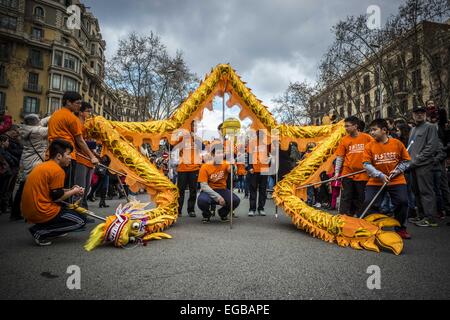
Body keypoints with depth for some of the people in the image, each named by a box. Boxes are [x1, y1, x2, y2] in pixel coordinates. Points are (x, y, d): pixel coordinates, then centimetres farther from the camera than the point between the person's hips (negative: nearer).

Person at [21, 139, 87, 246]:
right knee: (80, 221, -1)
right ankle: (40, 232, -6)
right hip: (41, 212, -10)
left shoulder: (42, 165, 12)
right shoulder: (58, 170, -16)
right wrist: (74, 191, 2)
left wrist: (70, 190, 12)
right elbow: (57, 197, -14)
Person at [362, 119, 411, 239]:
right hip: (375, 181, 0)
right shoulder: (369, 146, -6)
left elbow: (406, 161, 4)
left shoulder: (397, 143, -4)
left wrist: (396, 171, -10)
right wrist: (380, 175, -19)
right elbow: (366, 164, -11)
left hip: (397, 180, 0)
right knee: (369, 202, -8)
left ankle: (400, 228, 15)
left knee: (402, 202, -9)